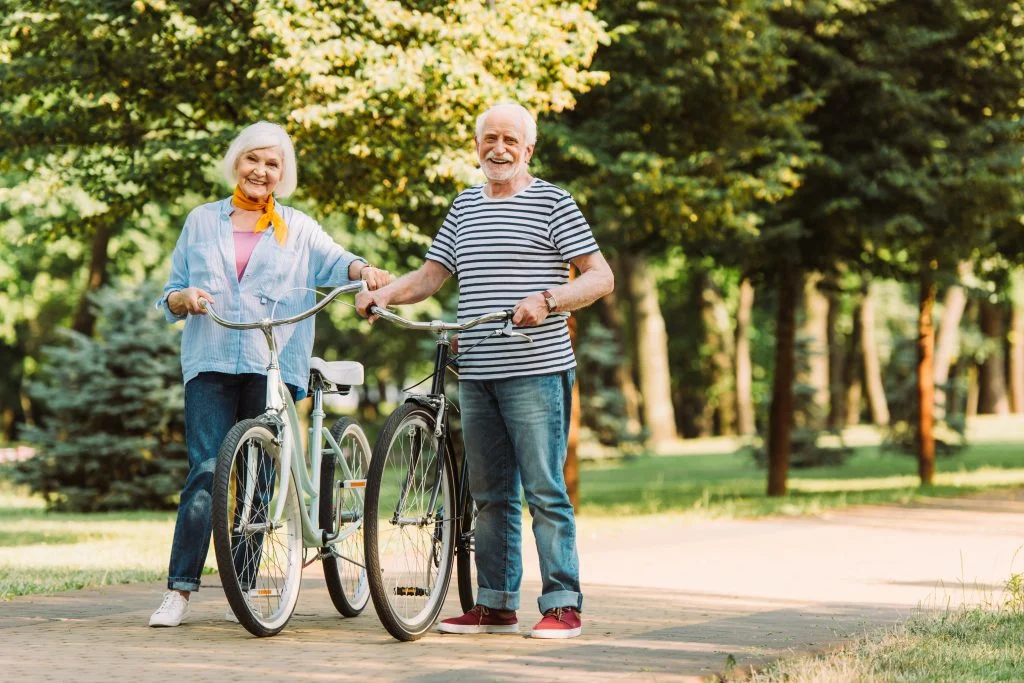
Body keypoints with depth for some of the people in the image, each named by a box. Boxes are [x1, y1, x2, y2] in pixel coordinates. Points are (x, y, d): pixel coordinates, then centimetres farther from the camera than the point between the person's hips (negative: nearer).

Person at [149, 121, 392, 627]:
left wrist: (364, 271, -25)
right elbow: (169, 296, 16)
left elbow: (332, 262, -3)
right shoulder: (202, 222, 17)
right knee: (207, 471, -11)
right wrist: (185, 298, -7)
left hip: (274, 367, 1)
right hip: (211, 363, 0)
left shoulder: (297, 228, 15)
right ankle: (179, 590, -11)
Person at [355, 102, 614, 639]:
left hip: (536, 371, -6)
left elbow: (601, 276, -7)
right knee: (489, 493, 10)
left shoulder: (552, 203, -1)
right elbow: (431, 275, 16)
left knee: (543, 490, -7)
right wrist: (384, 293, -3)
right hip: (476, 374, 6)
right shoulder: (465, 207, 17)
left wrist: (547, 299, -23)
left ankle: (563, 605, -1)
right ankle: (496, 605, 16)